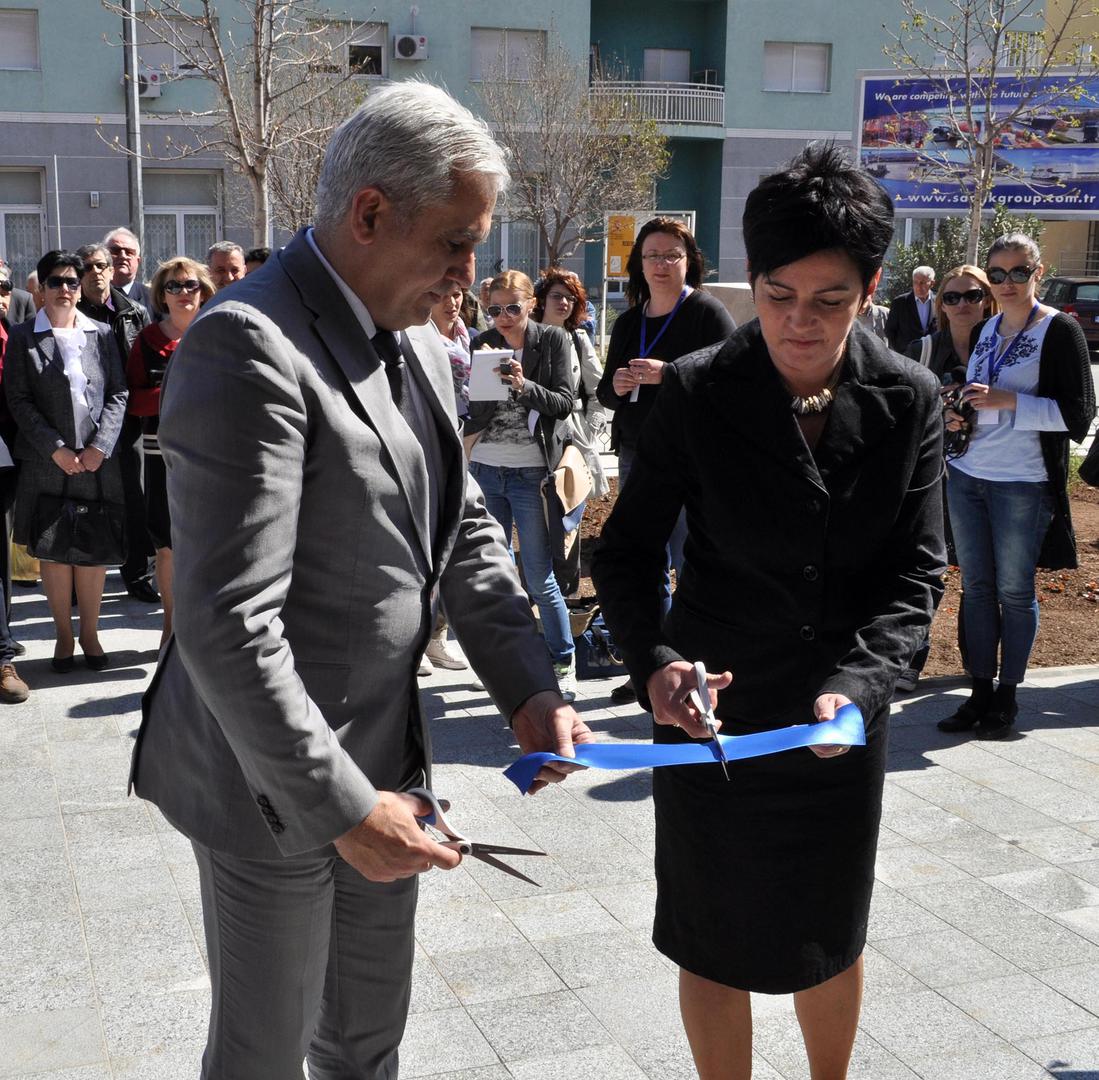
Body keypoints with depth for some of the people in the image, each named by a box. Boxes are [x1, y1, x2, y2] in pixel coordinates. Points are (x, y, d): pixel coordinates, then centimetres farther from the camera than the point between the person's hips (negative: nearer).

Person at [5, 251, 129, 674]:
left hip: (97, 461, 1)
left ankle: (90, 634, 18)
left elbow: (118, 394, 4)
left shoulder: (102, 334, 8)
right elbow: (19, 400, -2)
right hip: (47, 463, -1)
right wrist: (56, 449, -11)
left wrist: (100, 446, -8)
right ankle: (64, 636, 16)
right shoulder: (22, 338, 3)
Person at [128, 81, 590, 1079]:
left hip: (383, 754, 8)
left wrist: (530, 690, -1)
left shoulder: (417, 342, 6)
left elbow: (466, 530, 11)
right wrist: (339, 805, -23)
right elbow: (225, 624, -27)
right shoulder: (248, 347, -23)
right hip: (274, 784, -7)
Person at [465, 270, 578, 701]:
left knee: (540, 578, -5)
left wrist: (524, 385, -21)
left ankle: (564, 663, 8)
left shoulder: (553, 340, 0)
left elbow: (564, 403, -6)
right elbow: (476, 413, 2)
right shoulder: (483, 344, 7)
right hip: (484, 470, 4)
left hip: (531, 471, -4)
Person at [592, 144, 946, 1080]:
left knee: (831, 934, 21)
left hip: (842, 720, 2)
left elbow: (916, 575, -7)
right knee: (716, 940, 12)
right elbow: (628, 550, -7)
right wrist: (653, 660, -25)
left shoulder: (909, 401, -7)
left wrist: (853, 685, -23)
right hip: (712, 714, -2)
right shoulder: (698, 392, -12)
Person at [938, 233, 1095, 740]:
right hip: (967, 476, 6)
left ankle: (1006, 697, 14)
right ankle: (980, 692, 17)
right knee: (976, 586, 9)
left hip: (1023, 484, -6)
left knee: (1014, 591, 3)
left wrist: (1009, 401, -20)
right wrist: (957, 416, 5)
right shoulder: (985, 329, 13)